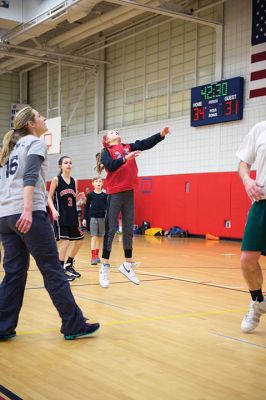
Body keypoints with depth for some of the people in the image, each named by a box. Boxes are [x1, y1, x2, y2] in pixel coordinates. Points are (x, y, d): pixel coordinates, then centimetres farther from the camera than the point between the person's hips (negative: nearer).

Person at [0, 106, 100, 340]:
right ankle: (74, 325, 2)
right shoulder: (36, 142, 2)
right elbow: (30, 176, -14)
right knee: (53, 271, -3)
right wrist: (28, 210, -26)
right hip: (28, 215, -8)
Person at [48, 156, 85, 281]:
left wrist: (79, 197, -5)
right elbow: (50, 198, -5)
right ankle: (61, 269, 0)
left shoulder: (74, 181, 9)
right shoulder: (56, 179, -6)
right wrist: (54, 210, -20)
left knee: (80, 240, 10)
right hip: (61, 215, -7)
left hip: (72, 215, 7)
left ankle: (69, 265, 27)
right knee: (65, 242, -12)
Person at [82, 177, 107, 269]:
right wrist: (84, 218, 0)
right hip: (93, 217, -2)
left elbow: (107, 207, 7)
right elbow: (86, 207, 4)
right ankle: (93, 257, -11)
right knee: (94, 237, -8)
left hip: (102, 218, 2)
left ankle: (97, 255, 20)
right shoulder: (90, 195, 1)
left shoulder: (105, 195, 5)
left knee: (99, 237, 9)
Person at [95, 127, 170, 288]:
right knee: (111, 230, -3)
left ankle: (127, 264, 18)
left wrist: (161, 134, -11)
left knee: (128, 230, 9)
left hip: (129, 192, 5)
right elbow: (110, 166, -16)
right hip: (115, 193, -5)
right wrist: (126, 158, -28)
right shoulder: (106, 152, 2)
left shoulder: (128, 147, 15)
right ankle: (105, 267, 3)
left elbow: (145, 144, 1)